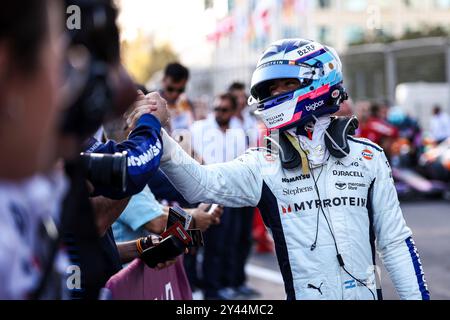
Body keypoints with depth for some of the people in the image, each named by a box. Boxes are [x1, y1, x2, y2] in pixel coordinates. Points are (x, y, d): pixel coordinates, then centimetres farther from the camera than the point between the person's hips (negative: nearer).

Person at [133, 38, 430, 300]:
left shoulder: (368, 157, 2)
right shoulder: (263, 166, -2)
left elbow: (395, 241, 5)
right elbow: (199, 183, -18)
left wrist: (417, 296, 1)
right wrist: (156, 136, -33)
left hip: (366, 293, 1)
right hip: (304, 294, -1)